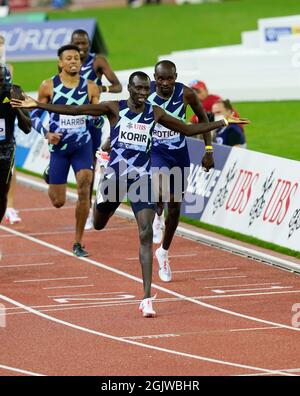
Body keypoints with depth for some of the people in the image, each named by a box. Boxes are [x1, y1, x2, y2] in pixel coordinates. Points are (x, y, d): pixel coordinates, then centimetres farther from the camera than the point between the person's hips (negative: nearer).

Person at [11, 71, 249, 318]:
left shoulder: (155, 113, 5)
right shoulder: (115, 109, -3)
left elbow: (189, 130, 15)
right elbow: (73, 110, -6)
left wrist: (223, 123, 11)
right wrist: (37, 105, -13)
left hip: (143, 177, 0)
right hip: (116, 174, 0)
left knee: (146, 235, -13)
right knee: (98, 226, 14)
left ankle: (147, 298, -14)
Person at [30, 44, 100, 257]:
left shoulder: (90, 87, -1)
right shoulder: (48, 86, -5)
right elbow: (35, 115, 3)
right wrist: (46, 134, -13)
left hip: (82, 145, 1)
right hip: (59, 146, -1)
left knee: (84, 191, -16)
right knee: (58, 202, 4)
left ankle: (78, 243, -4)